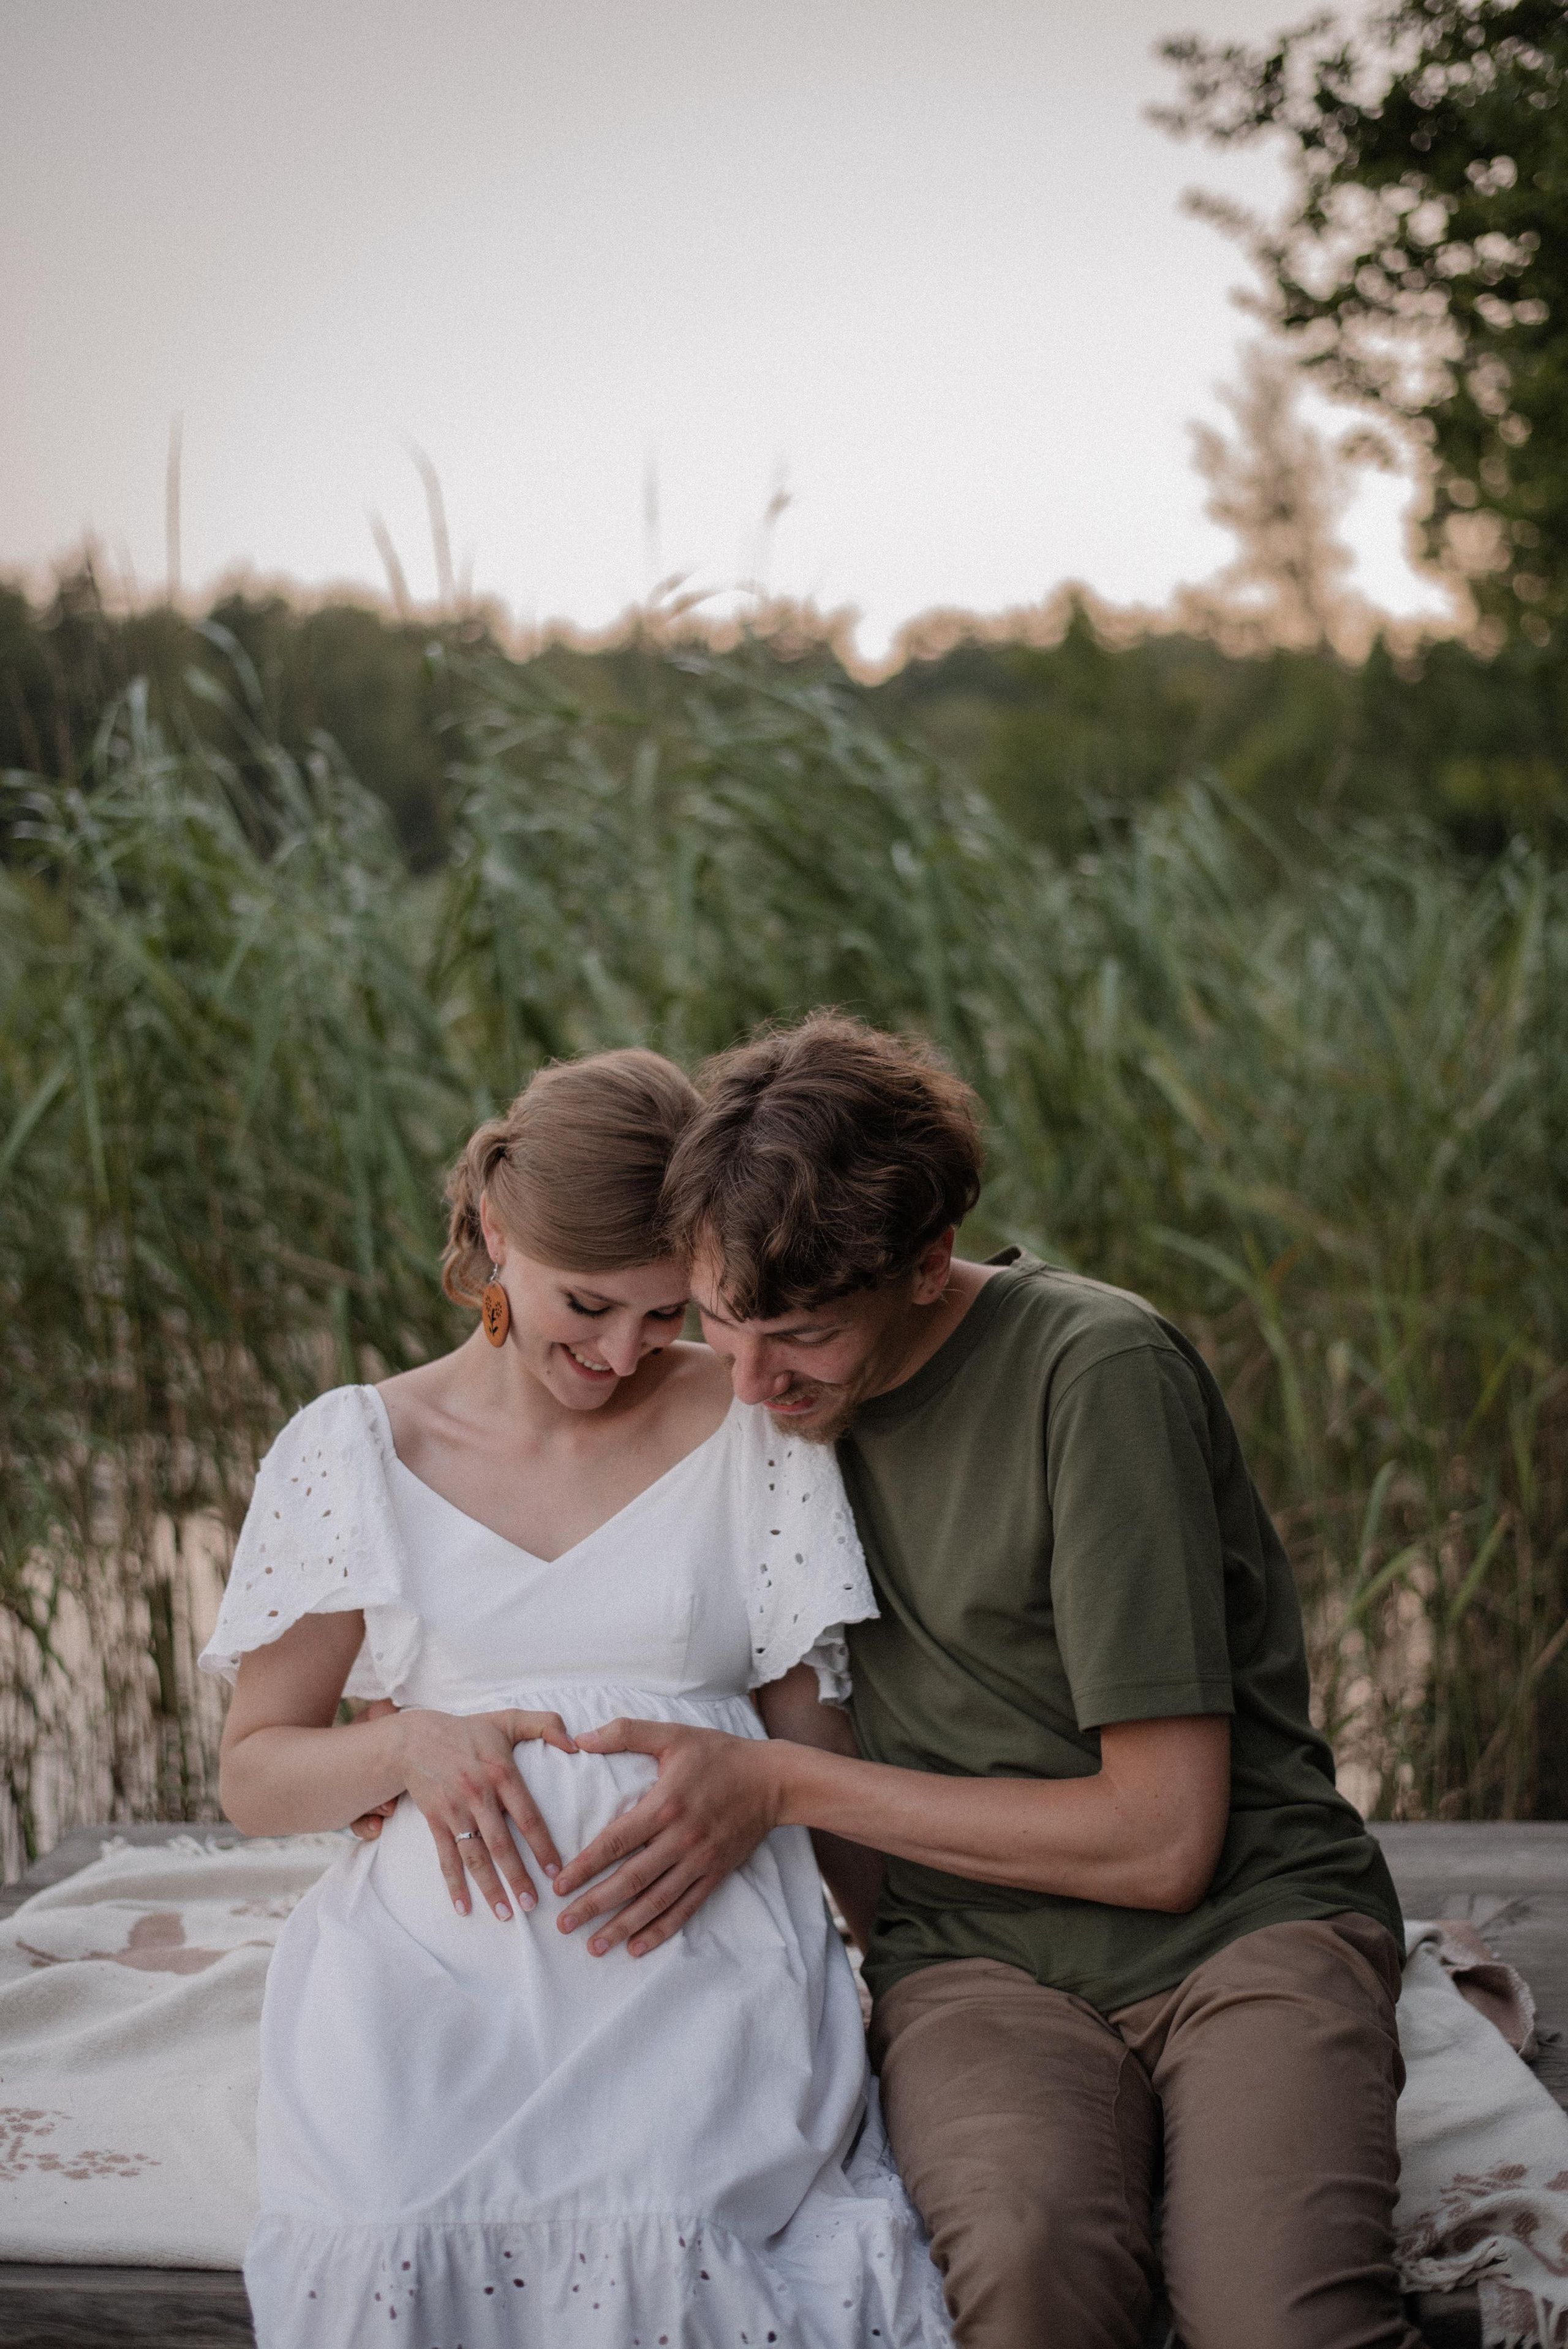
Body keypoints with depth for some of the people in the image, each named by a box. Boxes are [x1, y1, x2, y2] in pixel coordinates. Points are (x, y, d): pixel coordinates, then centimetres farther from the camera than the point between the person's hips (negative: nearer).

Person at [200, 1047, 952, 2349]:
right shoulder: (354, 1450, 11)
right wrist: (412, 1748, -6)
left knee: (651, 2233, -30)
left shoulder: (753, 1429, 11)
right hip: (437, 1961, 1)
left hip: (701, 1959, 0)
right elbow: (255, 1774, 12)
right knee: (390, 2234, -29)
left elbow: (819, 1727, 15)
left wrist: (745, 1786, -5)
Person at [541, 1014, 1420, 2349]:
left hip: (1248, 1923, -3)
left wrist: (782, 1785, -10)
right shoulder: (781, 1380, 7)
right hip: (976, 1952, 4)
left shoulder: (1097, 1372, -11)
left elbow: (1162, 1842, -12)